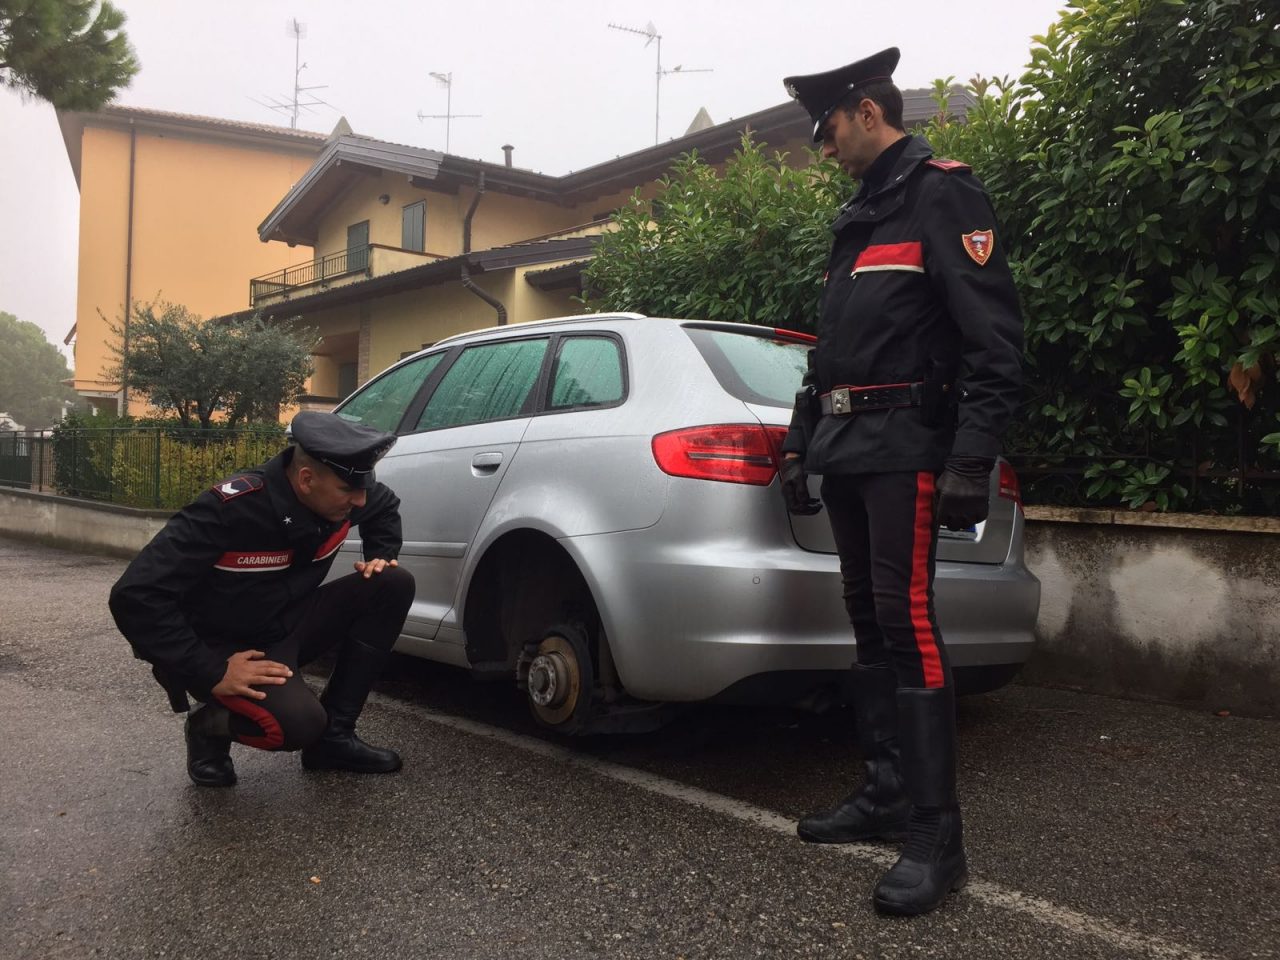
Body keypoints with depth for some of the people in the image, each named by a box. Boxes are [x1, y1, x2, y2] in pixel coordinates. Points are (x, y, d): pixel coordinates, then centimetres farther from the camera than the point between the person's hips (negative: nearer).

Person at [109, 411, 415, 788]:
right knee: (298, 722, -34)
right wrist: (212, 673, -31)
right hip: (221, 647, -7)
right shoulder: (229, 509, -30)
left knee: (392, 584, -13)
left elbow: (385, 507, 16)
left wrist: (380, 556, -4)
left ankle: (334, 734, -5)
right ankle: (211, 725, 1)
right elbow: (135, 596, -31)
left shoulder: (341, 496, -10)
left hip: (285, 628, 7)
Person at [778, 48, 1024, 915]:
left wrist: (971, 462, -21)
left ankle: (937, 836, -7)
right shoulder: (858, 218, 23)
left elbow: (995, 339, -14)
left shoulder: (941, 194, -4)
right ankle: (886, 793, 18)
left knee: (905, 618, -13)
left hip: (905, 446, -9)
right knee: (870, 621, 9)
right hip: (847, 450, 9)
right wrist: (800, 445, 20)